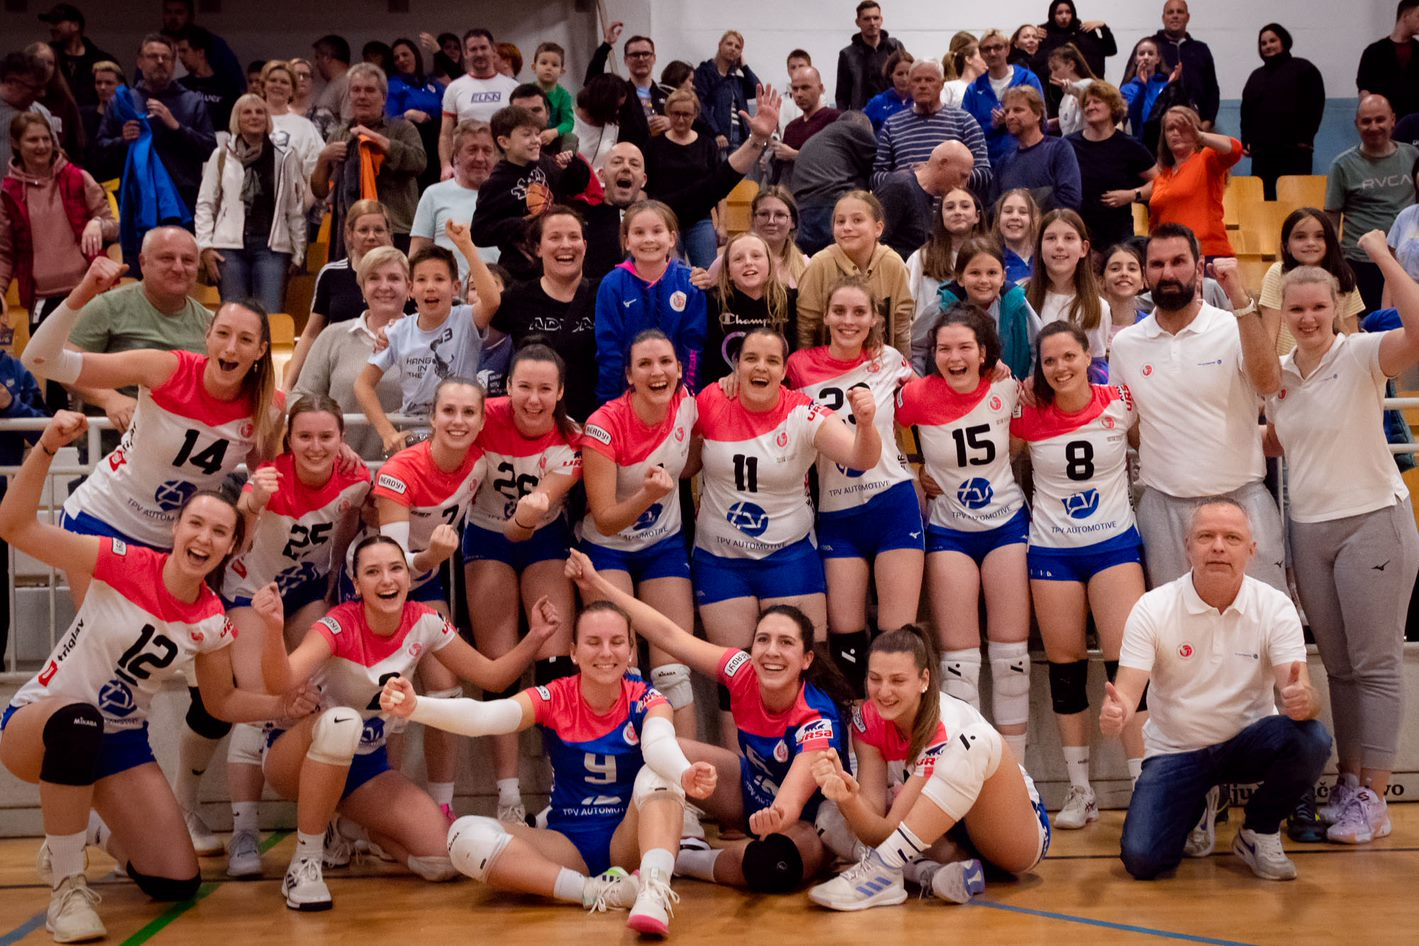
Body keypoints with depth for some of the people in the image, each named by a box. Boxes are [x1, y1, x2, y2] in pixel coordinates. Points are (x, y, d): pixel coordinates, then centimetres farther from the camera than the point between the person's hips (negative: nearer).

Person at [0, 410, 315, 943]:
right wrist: (47, 447, -36)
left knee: (177, 885, -7)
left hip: (120, 742, 4)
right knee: (78, 720, -44)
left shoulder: (212, 623, -7)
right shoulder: (121, 565, -19)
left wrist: (280, 705, -11)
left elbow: (221, 701, 7)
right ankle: (67, 888, -25)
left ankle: (104, 837, 29)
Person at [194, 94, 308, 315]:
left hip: (272, 247, 0)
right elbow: (205, 204, 8)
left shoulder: (285, 158, 8)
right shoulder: (222, 156, 8)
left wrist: (298, 253, 6)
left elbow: (296, 209, 9)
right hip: (230, 246, 0)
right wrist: (205, 246, -1)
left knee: (271, 315, -11)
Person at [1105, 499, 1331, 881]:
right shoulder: (1153, 608, -12)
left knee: (1311, 740, -32)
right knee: (1141, 860, -21)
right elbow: (1126, 692, -16)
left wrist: (1302, 699, -45)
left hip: (1248, 742, 1)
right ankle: (1198, 807, 16)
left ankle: (1259, 834, -2)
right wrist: (1114, 711, -42)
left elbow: (1302, 692, -19)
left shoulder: (1275, 607, -10)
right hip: (1175, 750, -1)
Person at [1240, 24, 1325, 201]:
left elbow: (1315, 106, -1)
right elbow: (1246, 110, 19)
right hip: (1261, 152, 4)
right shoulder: (1256, 75, 21)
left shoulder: (1303, 69, 5)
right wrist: (1246, 141, 7)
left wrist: (1305, 139, -7)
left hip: (1294, 152, -4)